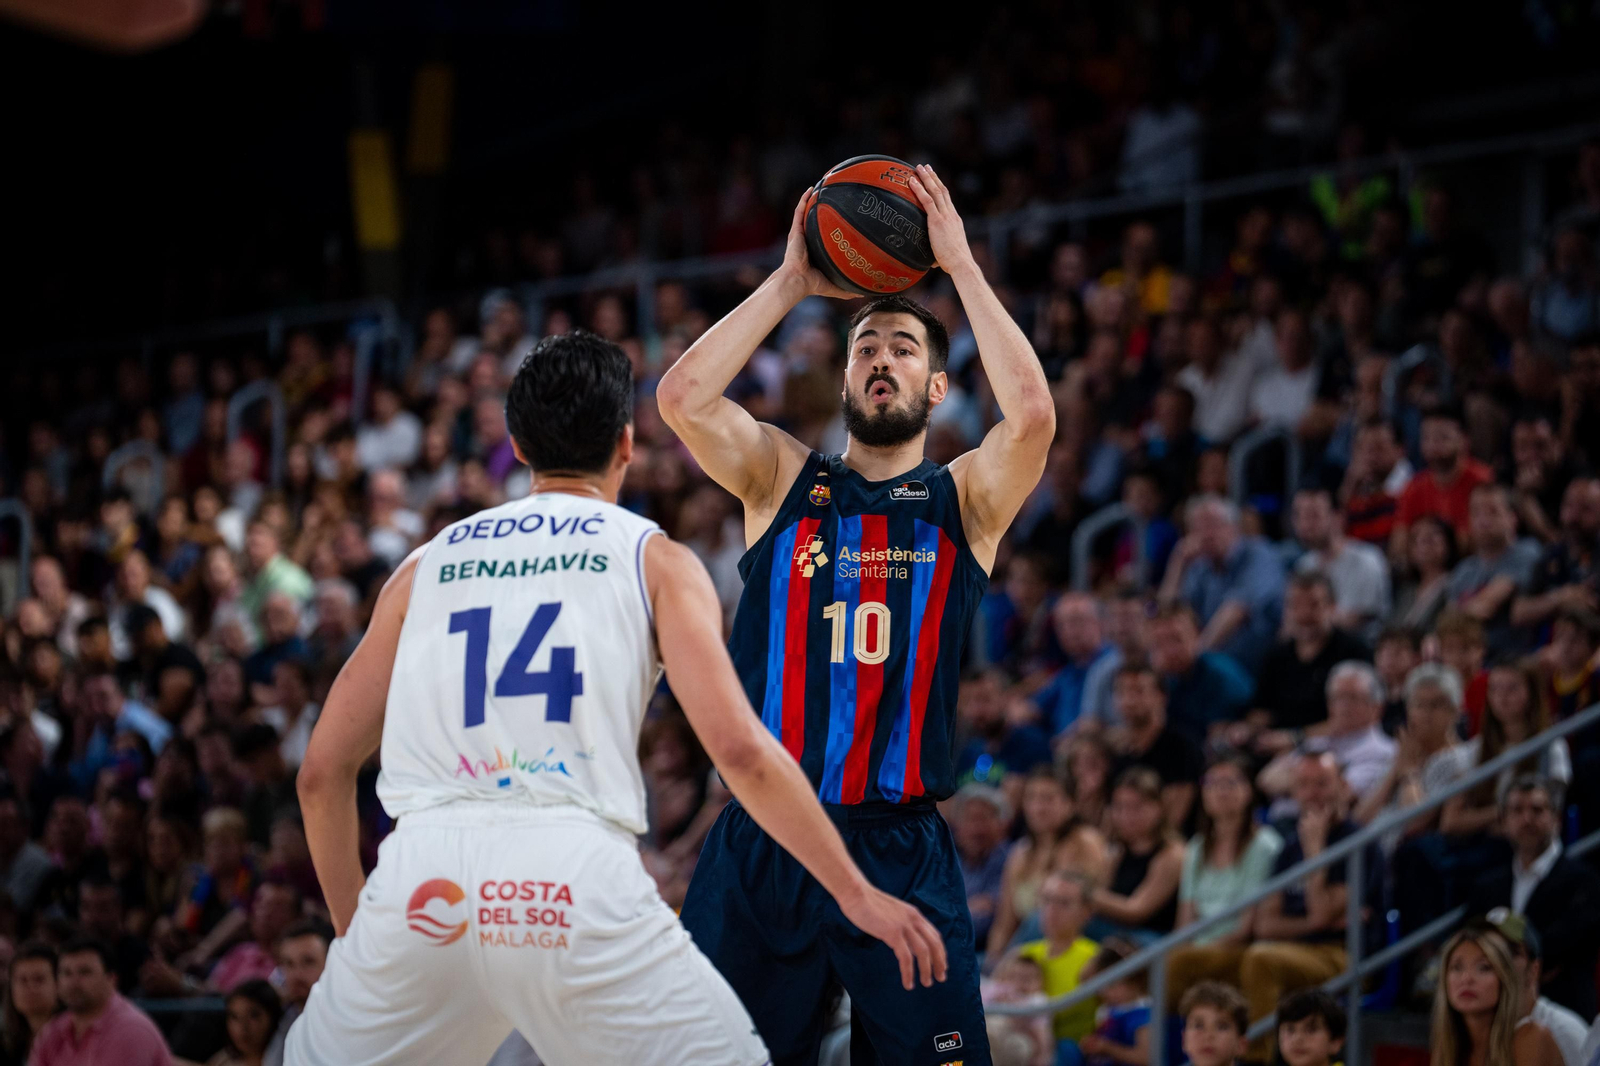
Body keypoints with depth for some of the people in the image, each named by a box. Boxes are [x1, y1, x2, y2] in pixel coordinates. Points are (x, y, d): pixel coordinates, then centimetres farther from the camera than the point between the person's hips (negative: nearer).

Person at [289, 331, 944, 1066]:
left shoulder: (426, 565, 22)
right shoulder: (655, 559, 14)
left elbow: (323, 772, 20)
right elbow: (738, 746, 0)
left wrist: (351, 922, 32)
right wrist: (856, 893, 5)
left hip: (424, 878, 3)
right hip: (578, 878, -3)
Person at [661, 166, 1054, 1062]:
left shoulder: (966, 498, 8)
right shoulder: (783, 477, 11)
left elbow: (1033, 414, -12)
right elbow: (682, 397, -6)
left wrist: (961, 264, -6)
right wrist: (792, 284, -1)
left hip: (902, 852, -1)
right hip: (761, 844, 1)